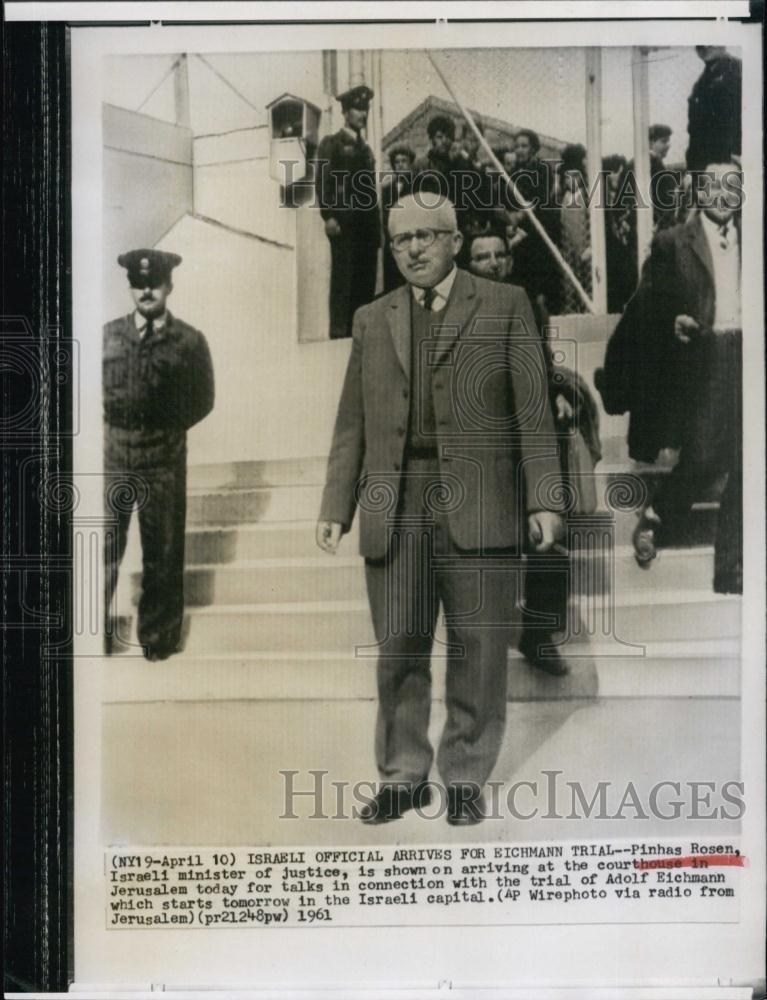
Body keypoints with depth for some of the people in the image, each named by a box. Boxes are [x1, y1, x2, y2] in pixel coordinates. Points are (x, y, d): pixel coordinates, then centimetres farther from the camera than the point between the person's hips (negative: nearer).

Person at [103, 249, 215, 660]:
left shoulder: (189, 341, 1)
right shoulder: (108, 335, 6)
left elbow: (201, 401, 5)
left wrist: (168, 426, -3)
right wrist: (109, 424, -2)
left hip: (163, 460, -1)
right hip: (112, 457, 1)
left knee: (162, 551, 8)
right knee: (103, 546, 2)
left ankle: (158, 636, 22)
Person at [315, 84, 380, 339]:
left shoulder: (366, 149, 25)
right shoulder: (331, 143, 6)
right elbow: (322, 182, -5)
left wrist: (376, 227, 12)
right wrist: (328, 216, -17)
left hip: (367, 225, 6)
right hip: (343, 222, -6)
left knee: (366, 280, 1)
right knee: (343, 278, -10)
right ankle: (339, 332, -10)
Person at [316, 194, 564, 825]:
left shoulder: (506, 307, 7)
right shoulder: (372, 320, 17)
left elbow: (533, 410, 2)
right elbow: (352, 423, 15)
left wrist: (544, 499, -6)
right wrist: (336, 507, 8)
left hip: (479, 506, -2)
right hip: (395, 509, 3)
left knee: (478, 649, 2)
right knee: (398, 648, 5)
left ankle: (467, 780, 17)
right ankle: (403, 778, 19)